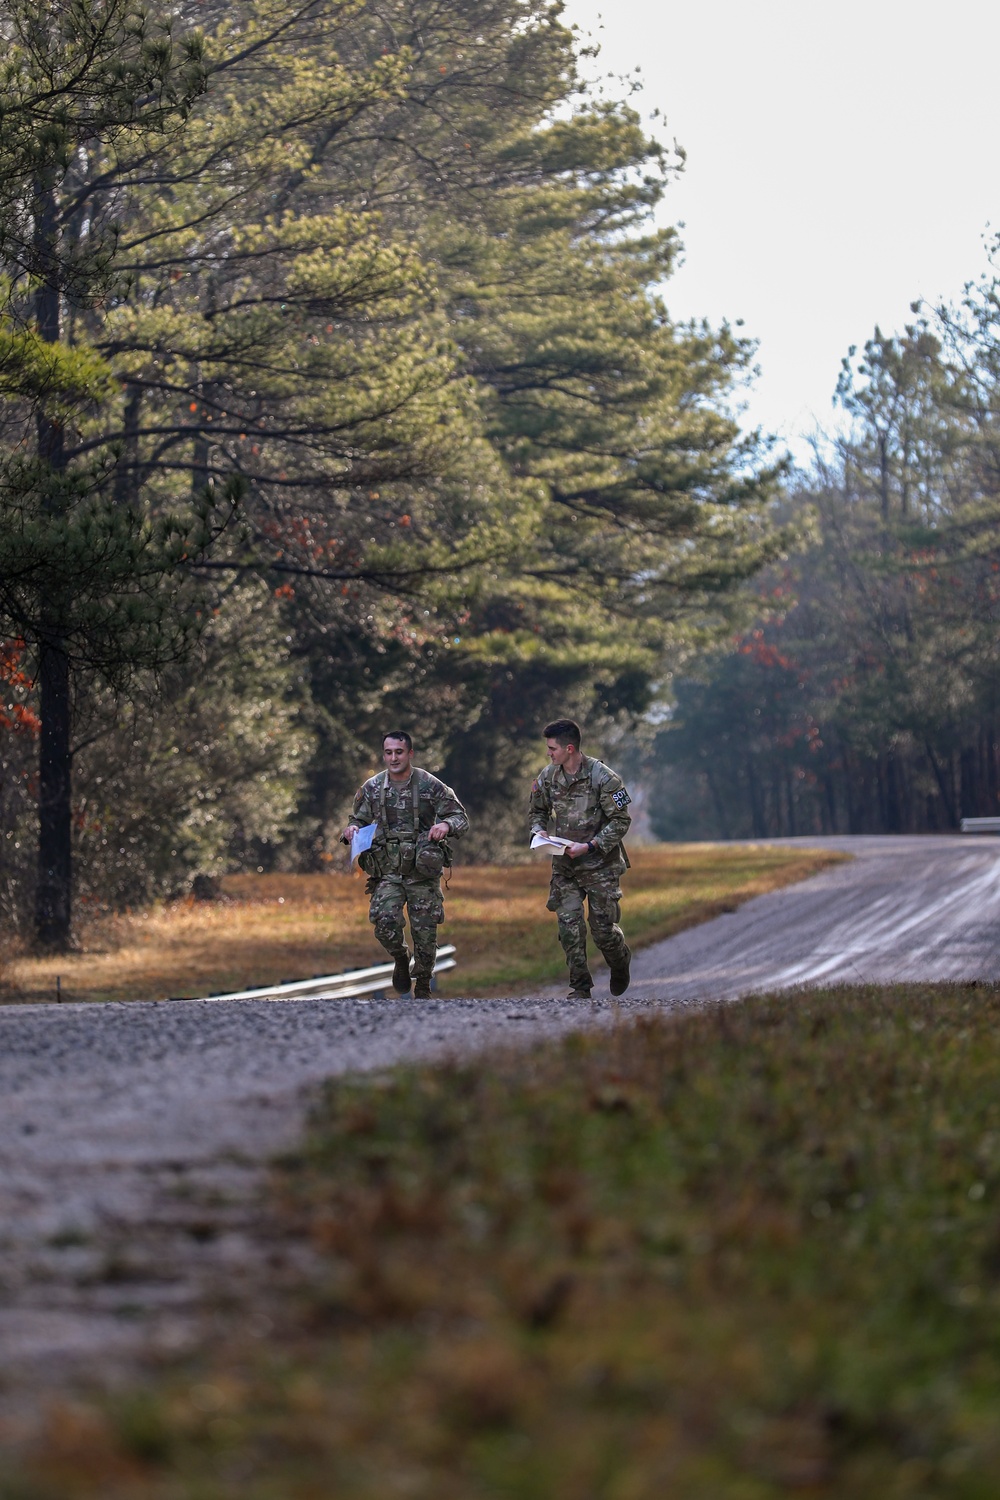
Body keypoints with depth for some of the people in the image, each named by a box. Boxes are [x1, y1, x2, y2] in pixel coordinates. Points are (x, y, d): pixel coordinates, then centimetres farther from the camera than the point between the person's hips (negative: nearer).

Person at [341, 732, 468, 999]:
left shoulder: (430, 786, -1)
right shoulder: (372, 788, 6)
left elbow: (460, 817, 0)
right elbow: (359, 820, 17)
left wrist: (446, 825, -23)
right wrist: (351, 830, -8)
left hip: (422, 871, -1)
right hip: (388, 871, 1)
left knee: (424, 932, 1)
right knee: (384, 921, -21)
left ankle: (423, 989, 21)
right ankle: (401, 959, 12)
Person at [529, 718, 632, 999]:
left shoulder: (603, 778, -14)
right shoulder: (547, 777, 2)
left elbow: (621, 820, -12)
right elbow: (539, 811, 18)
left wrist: (589, 846, -21)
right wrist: (539, 831, -5)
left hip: (600, 864, -4)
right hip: (564, 866, 4)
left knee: (602, 928, 0)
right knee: (569, 926, -7)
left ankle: (620, 960, 33)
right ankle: (580, 987, 2)